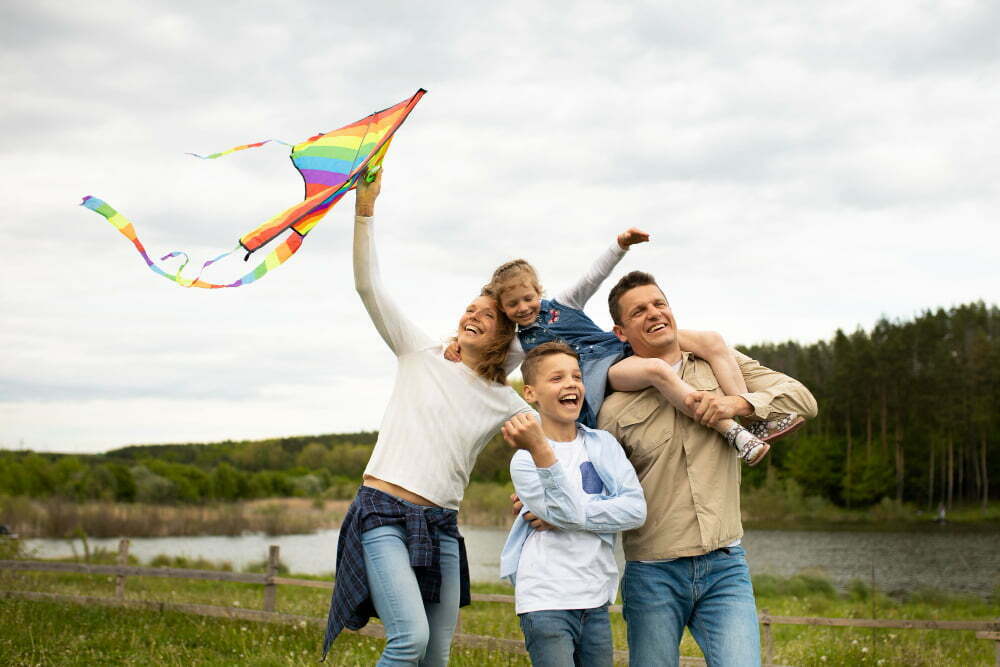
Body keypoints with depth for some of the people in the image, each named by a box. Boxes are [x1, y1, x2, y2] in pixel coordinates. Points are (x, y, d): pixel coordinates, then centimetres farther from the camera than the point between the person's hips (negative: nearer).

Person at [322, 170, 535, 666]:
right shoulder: (422, 356, 5)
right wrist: (365, 206, -12)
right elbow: (368, 287, -3)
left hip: (441, 527, 4)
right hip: (384, 513, -4)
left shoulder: (506, 404, 12)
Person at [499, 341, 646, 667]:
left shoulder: (603, 444, 8)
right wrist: (539, 449, -28)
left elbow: (635, 510, -4)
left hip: (596, 602, 4)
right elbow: (569, 514, -18)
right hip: (546, 602, -4)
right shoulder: (524, 460, -3)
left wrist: (561, 516, -11)